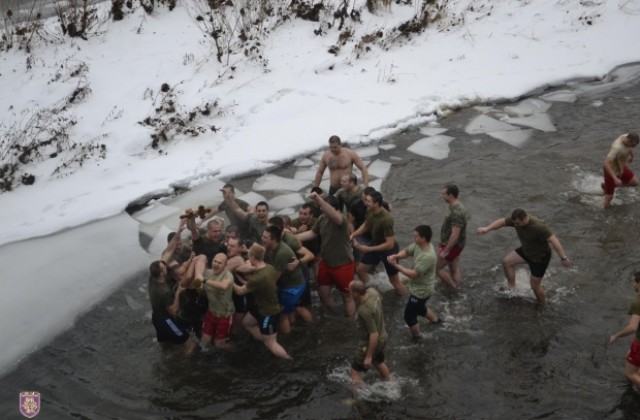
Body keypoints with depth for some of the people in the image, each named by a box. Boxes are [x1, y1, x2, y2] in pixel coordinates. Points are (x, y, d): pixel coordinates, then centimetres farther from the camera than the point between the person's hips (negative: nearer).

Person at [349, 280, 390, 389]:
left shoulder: (365, 311, -38)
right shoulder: (372, 291, -15)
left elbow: (374, 335, -32)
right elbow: (380, 299, 10)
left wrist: (369, 356, -23)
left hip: (369, 344, -9)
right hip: (382, 337, 9)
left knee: (355, 371, 8)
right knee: (379, 362, 32)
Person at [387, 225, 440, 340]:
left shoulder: (428, 256, -36)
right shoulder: (418, 245, -9)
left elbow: (414, 274, -34)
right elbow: (406, 251, 3)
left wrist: (396, 265, -32)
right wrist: (396, 256, -20)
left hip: (421, 291, -9)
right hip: (418, 287, 9)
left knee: (409, 316, 8)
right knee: (419, 309, 33)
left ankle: (416, 338, 31)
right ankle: (435, 320, 56)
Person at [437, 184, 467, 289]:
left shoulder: (456, 212, -29)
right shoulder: (456, 207, 3)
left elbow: (455, 235, -30)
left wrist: (445, 251, -24)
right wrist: (443, 241, 23)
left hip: (452, 246, -9)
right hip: (454, 245, 9)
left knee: (437, 268, 2)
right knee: (454, 269, 18)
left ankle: (455, 289, 11)